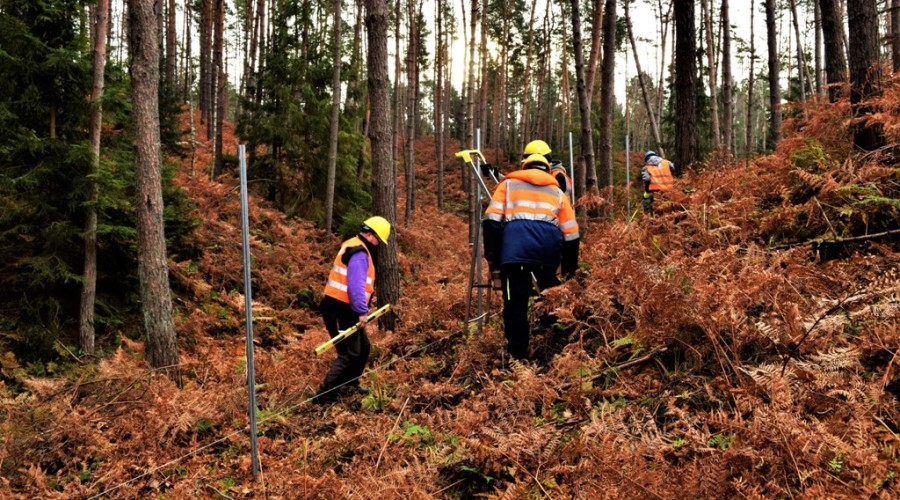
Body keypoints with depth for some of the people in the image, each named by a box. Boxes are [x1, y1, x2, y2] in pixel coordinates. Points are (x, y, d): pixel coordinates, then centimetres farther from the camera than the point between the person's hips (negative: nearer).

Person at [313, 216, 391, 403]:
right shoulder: (359, 253, -17)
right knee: (349, 354, -7)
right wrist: (362, 311, -27)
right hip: (340, 311, -11)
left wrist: (361, 308, 23)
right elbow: (356, 285, -27)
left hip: (344, 310, 11)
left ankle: (349, 383, 32)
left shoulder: (354, 247, 17)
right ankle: (325, 394, -5)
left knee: (363, 347, 20)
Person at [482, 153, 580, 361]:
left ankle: (518, 357, -1)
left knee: (516, 303, 0)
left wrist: (492, 255, 9)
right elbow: (571, 234, 23)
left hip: (515, 245, -2)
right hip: (549, 248, 2)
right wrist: (570, 269, 29)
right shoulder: (557, 192, 29)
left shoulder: (508, 184, 24)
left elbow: (492, 220, 8)